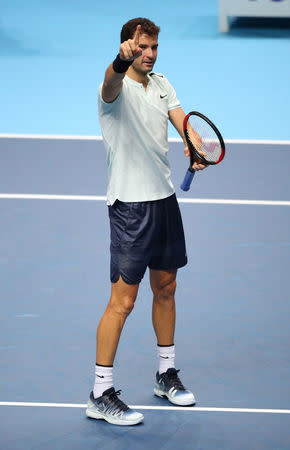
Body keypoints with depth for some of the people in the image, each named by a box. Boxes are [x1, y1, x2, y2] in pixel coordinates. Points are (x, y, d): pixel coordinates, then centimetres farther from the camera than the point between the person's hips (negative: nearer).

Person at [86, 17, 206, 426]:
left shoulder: (161, 83, 11)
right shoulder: (117, 87, -13)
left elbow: (181, 120, 0)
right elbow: (112, 84, -38)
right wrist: (122, 60, -62)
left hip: (164, 197, 8)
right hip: (130, 204, -8)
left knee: (166, 286, 17)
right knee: (123, 300, -7)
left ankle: (166, 374, 34)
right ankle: (101, 395, 0)